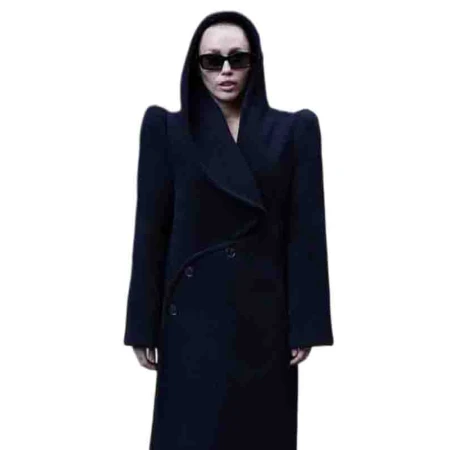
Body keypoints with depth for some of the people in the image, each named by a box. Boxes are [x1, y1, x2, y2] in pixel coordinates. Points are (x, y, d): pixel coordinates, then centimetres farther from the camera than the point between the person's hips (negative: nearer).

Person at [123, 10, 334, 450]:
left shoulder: (293, 130, 2)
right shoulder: (168, 129, 1)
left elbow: (306, 231, -1)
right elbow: (151, 230, -1)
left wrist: (306, 324, -5)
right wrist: (143, 326, -3)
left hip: (264, 314, 1)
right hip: (194, 314, 0)